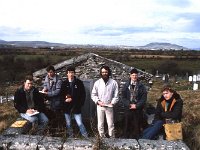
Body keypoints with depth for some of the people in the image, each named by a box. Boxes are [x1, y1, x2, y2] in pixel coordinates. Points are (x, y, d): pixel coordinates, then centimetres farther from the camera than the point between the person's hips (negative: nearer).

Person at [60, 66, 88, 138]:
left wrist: (80, 104, -8)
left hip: (76, 107, -3)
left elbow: (83, 94, 0)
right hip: (67, 107, 3)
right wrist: (65, 100, -10)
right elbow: (61, 95, 8)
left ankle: (86, 137, 10)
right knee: (68, 125, 12)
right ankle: (70, 137, 27)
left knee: (80, 123, -4)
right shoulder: (64, 83, 3)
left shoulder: (79, 82, -3)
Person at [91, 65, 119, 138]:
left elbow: (116, 95, -2)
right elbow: (93, 94, 4)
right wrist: (98, 101, -9)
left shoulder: (113, 82, -2)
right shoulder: (97, 82, 1)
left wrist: (112, 103, -12)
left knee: (110, 124, 4)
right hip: (100, 106, 1)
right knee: (100, 124, 7)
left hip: (109, 107, -1)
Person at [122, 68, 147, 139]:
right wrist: (129, 104, -11)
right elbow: (123, 97, 2)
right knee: (127, 126, 5)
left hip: (138, 110, 0)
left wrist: (137, 105, -11)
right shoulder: (126, 85, 6)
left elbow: (144, 98, -1)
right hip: (128, 109, 1)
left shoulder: (141, 86, 4)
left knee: (137, 127, 3)